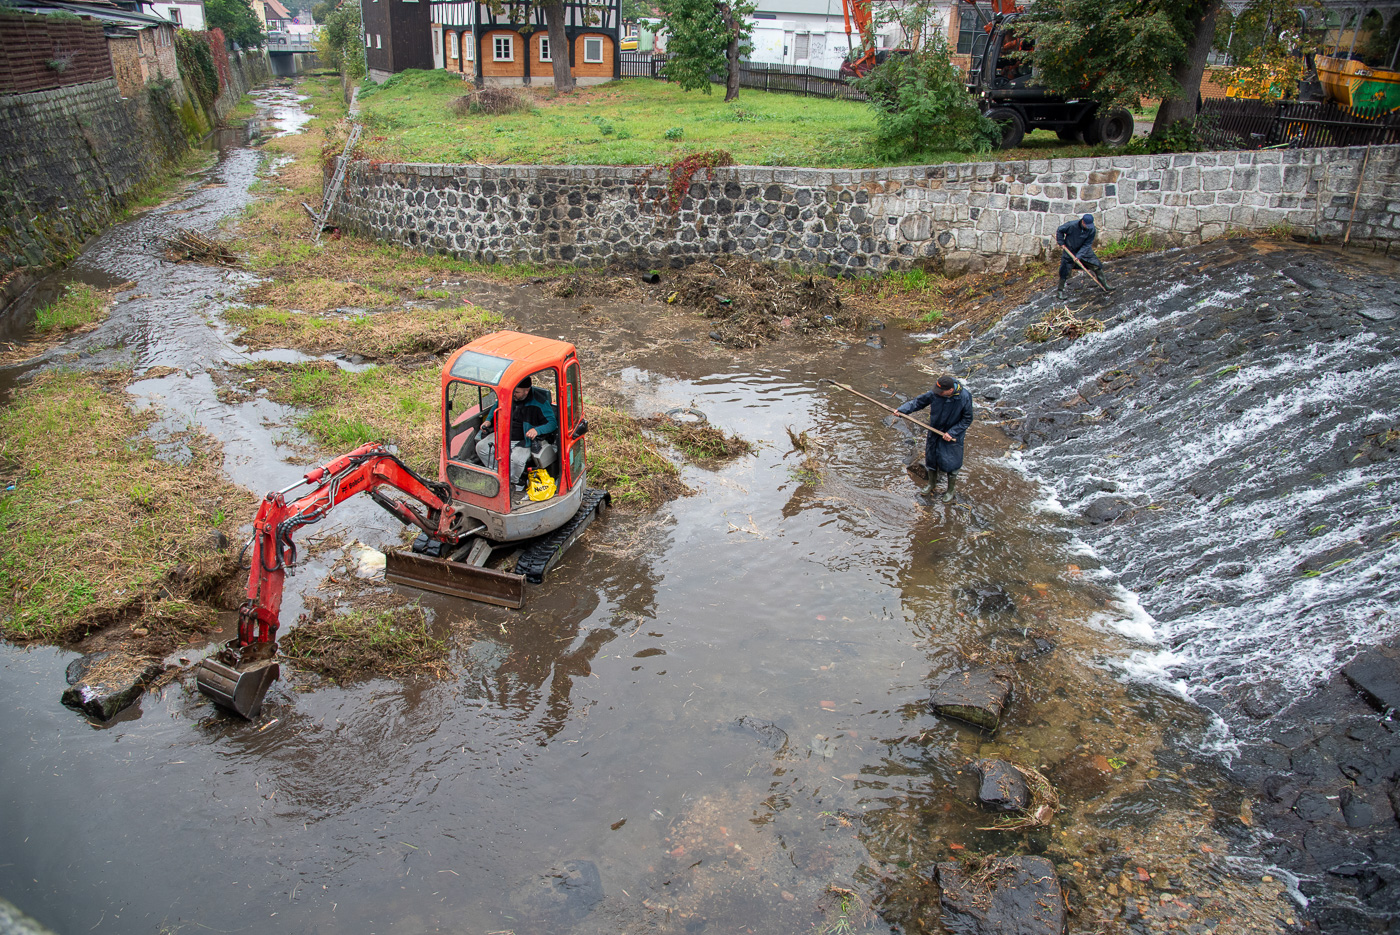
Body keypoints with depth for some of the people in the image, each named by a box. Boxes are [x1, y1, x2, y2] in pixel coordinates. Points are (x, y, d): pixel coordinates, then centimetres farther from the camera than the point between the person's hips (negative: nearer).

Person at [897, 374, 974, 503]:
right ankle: (932, 485, 41)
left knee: (951, 464, 4)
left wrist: (952, 433, -19)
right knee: (931, 458, 16)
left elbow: (967, 419, -13)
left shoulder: (964, 397, -25)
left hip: (953, 435, -3)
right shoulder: (934, 393, -20)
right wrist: (902, 410, -20)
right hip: (935, 432, 3)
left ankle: (950, 491, 28)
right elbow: (919, 401, -7)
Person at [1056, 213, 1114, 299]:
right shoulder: (1072, 225, -26)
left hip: (1084, 250, 3)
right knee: (1065, 271, -5)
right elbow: (1059, 230, -9)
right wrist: (1061, 242, -11)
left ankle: (1105, 283, 16)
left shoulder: (1092, 230, -19)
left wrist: (1079, 255, -24)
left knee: (1097, 265, 0)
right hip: (1069, 250, -2)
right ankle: (1060, 291, 10)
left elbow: (1087, 244, -16)